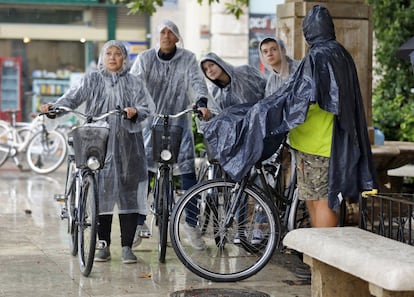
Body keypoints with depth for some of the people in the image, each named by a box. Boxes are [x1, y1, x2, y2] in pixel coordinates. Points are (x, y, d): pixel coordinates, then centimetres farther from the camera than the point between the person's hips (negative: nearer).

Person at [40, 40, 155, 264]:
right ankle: (104, 246, 10)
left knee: (128, 194, -2)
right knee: (101, 192, -1)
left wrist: (135, 111, -18)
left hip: (128, 145, 0)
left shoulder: (134, 83, 13)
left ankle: (127, 247, 4)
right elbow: (73, 97, -2)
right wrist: (54, 107, -21)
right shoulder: (92, 80, 11)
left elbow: (148, 107, 4)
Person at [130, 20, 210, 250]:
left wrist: (202, 103, -30)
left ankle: (192, 224, 6)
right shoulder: (145, 58, 1)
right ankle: (139, 223, 10)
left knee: (188, 172, -4)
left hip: (180, 123, 0)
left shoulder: (188, 58, 1)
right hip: (151, 121, 0)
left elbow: (197, 81, -11)